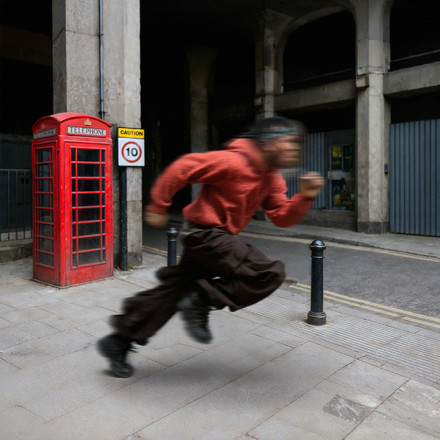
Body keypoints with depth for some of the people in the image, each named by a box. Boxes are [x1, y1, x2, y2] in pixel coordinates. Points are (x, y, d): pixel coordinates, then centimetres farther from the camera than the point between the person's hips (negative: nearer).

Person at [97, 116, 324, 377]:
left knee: (174, 290, 12)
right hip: (206, 232, -9)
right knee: (270, 274, -14)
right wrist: (158, 207, -13)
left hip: (212, 238, 9)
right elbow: (183, 168, -17)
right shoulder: (234, 162, -18)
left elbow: (281, 217, 5)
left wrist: (305, 197, -11)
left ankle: (118, 342, 25)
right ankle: (201, 300, -6)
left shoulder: (271, 177, 10)